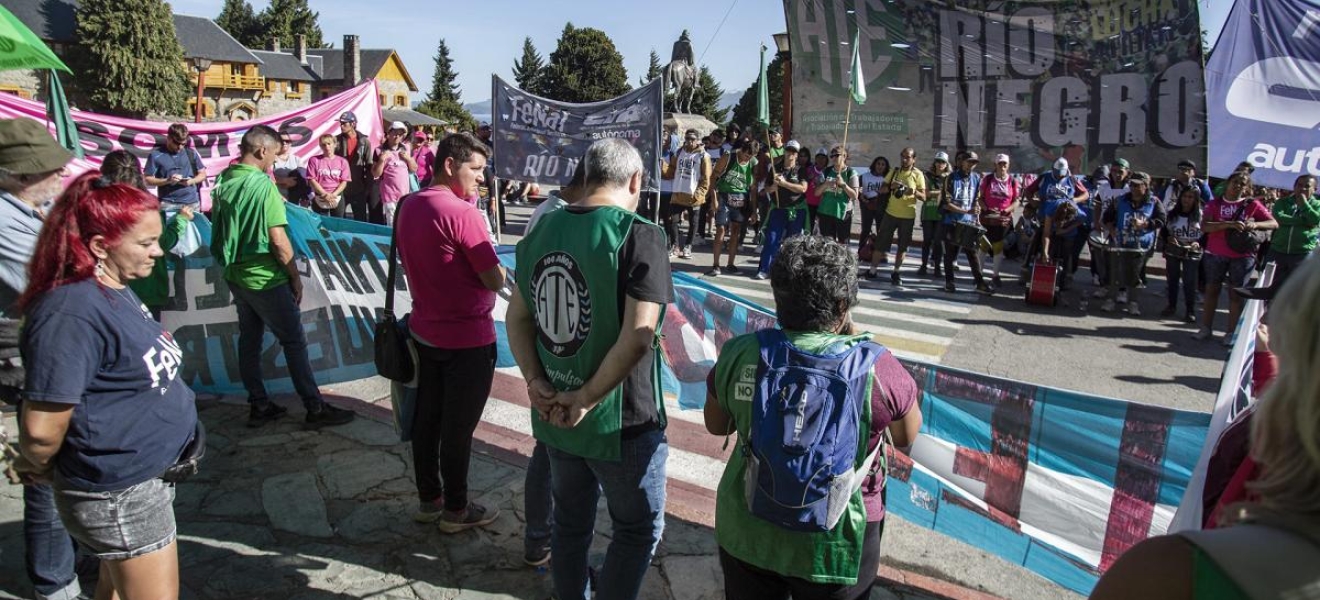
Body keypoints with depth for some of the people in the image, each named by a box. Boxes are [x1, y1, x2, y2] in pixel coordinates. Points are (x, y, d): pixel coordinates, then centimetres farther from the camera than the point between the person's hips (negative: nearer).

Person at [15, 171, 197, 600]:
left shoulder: (115, 291, 5)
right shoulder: (71, 312, -26)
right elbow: (42, 431, -25)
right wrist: (40, 469, -5)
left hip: (146, 475, 9)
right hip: (119, 493, -9)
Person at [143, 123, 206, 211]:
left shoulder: (191, 153, 9)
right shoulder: (156, 155, 1)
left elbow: (203, 174, 15)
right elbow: (147, 179, 1)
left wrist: (191, 181, -6)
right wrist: (167, 180, -15)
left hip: (191, 203, 3)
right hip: (168, 204, -2)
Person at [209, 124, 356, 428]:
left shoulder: (223, 181, 4)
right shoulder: (263, 185, -19)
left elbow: (219, 225, 16)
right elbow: (278, 240, -20)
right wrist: (295, 276, -10)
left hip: (235, 275, 8)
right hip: (265, 278, -8)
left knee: (249, 339, 14)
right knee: (294, 341, 0)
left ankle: (258, 405, 22)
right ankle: (315, 408, 6)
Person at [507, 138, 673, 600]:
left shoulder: (544, 228, 3)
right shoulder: (639, 235, -18)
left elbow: (517, 315, 6)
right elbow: (637, 336, -25)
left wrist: (536, 382, -2)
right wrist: (586, 399, -17)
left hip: (555, 415, 7)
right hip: (619, 419, -6)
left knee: (571, 522, 24)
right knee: (639, 528, 15)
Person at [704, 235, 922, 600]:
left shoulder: (739, 353, -14)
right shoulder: (876, 366, -21)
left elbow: (716, 425, 4)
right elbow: (907, 436, -2)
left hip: (746, 531, 2)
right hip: (835, 545, -2)